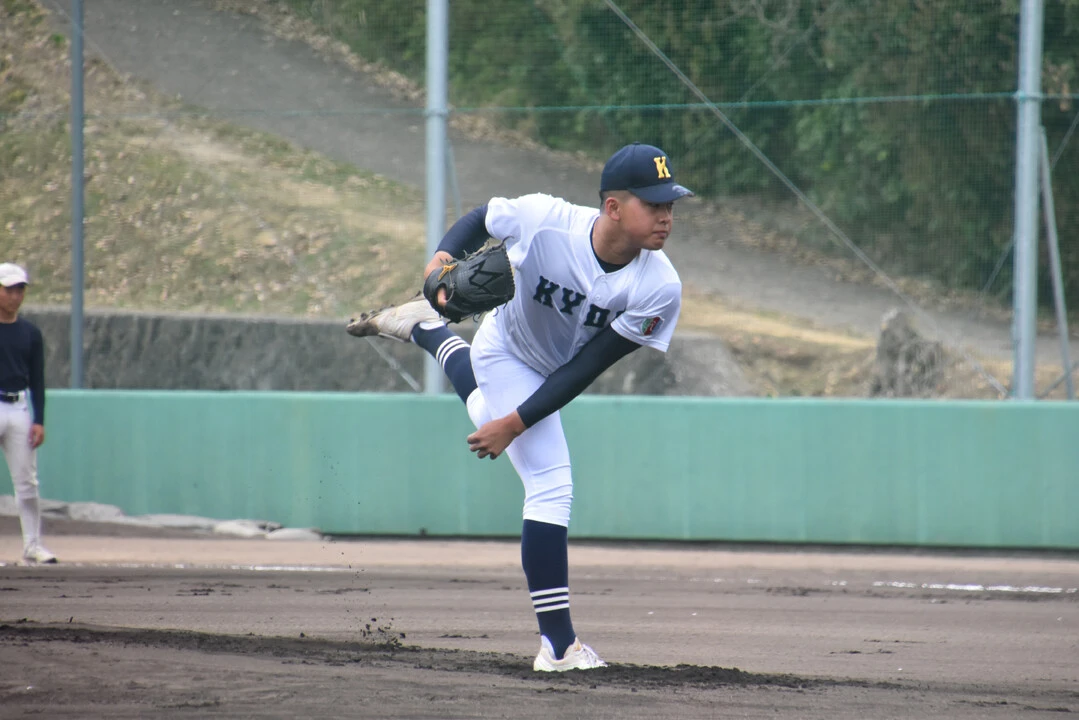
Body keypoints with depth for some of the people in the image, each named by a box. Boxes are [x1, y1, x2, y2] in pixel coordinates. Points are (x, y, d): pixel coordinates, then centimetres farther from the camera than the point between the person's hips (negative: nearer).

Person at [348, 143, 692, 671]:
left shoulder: (659, 289, -32)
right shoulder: (544, 220, -37)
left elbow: (586, 369, -26)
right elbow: (479, 220, -14)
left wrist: (516, 423, -28)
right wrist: (442, 259, -33)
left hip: (554, 376, 5)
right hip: (507, 354, -5)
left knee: (490, 414, 37)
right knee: (551, 485, -18)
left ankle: (424, 329, 65)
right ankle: (558, 644, -16)